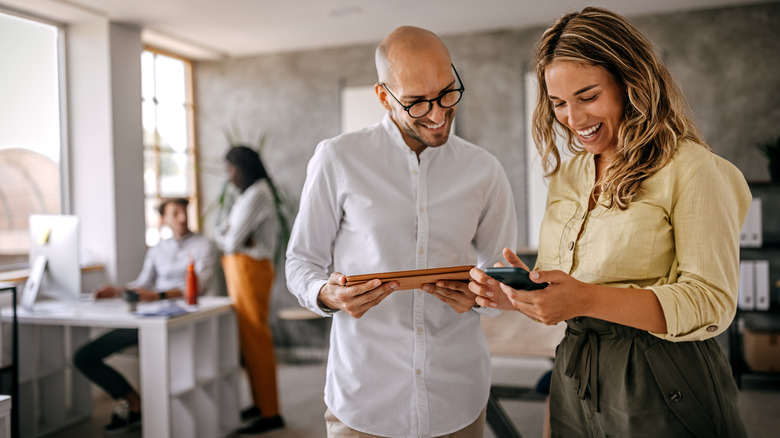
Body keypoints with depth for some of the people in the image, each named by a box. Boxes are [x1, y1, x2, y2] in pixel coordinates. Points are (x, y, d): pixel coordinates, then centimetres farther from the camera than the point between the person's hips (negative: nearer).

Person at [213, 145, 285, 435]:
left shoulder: (257, 194, -13)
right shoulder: (246, 195, 19)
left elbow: (232, 240, -17)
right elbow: (220, 234, 13)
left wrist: (227, 238, 4)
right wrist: (238, 238, -7)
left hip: (250, 269, -10)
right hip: (238, 269, 10)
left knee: (256, 339, -6)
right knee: (248, 338, 13)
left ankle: (270, 414, 1)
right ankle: (260, 403, 23)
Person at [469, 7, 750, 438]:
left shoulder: (691, 168, -11)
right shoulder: (566, 175, 8)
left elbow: (711, 304, -18)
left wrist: (588, 299, -29)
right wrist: (518, 294, -11)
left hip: (663, 397, -5)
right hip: (573, 383, 6)